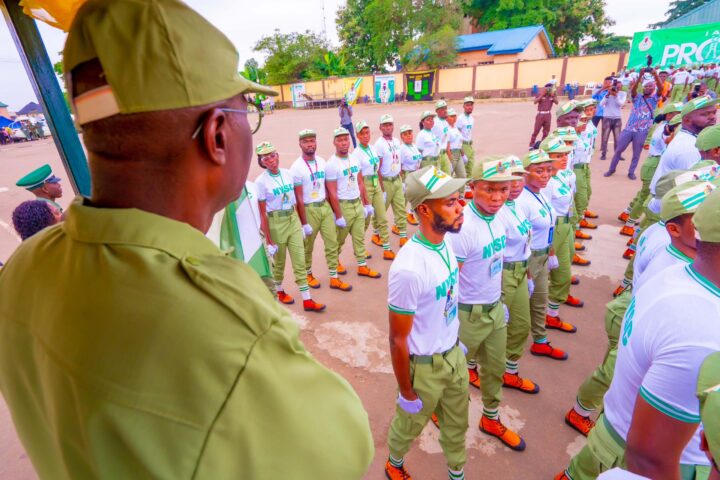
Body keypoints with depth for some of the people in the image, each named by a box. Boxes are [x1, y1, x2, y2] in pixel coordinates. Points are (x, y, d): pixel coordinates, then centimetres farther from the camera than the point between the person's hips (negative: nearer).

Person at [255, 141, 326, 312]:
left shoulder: (287, 173, 1)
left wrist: (301, 224, 12)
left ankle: (307, 301, 12)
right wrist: (269, 241, -13)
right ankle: (279, 292, 41)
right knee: (279, 262, 15)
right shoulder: (261, 181, -13)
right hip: (276, 223, -4)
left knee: (300, 262, 5)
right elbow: (262, 214, -12)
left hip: (293, 220, 4)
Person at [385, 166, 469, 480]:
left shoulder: (445, 242, -8)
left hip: (454, 354, 6)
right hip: (425, 366, -6)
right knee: (409, 425, 24)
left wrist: (456, 341, 15)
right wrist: (406, 393, -12)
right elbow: (398, 340, -23)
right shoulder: (409, 268, -33)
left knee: (457, 423, 27)